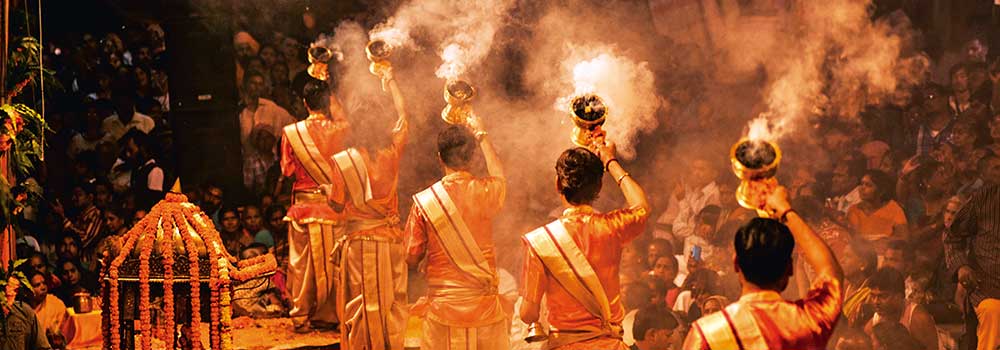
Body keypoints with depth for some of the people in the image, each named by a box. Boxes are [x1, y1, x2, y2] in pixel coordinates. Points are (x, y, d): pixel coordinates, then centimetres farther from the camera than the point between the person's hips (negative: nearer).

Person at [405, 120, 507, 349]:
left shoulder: (424, 201, -8)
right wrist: (481, 135, 33)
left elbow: (411, 258, -1)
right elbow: (499, 176, 23)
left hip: (443, 306, -1)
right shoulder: (485, 192, -4)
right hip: (485, 307, 1)